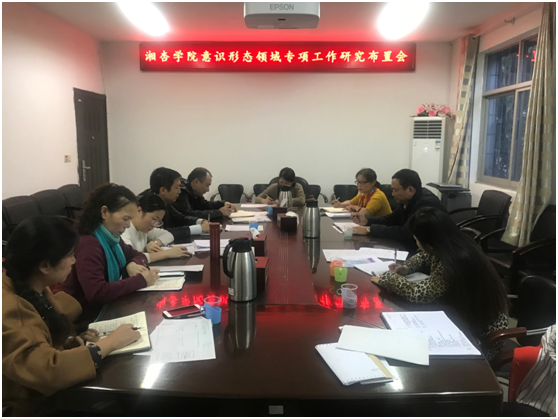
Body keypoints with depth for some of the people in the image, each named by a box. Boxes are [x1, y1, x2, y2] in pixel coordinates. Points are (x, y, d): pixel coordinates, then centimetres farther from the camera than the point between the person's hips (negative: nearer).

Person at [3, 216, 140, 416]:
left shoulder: (30, 287, -1)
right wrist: (109, 342, -25)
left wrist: (74, 340, -8)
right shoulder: (8, 310, -28)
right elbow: (48, 371, -35)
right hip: (31, 407, -7)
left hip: (52, 392, 7)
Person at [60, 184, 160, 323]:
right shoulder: (88, 244, -24)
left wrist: (133, 264, -7)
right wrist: (141, 280, -24)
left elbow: (137, 255, 16)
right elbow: (96, 294, -31)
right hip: (86, 317, -8)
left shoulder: (111, 237, 2)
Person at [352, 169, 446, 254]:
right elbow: (391, 220, 12)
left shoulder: (427, 204, -26)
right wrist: (367, 221, -4)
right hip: (415, 249, 8)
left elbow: (404, 233, -29)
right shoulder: (408, 200, 1)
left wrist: (369, 229, -22)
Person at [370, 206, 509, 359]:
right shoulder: (453, 246, -7)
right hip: (468, 317, 7)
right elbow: (425, 257, 12)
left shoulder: (455, 261, -34)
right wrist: (406, 268, -6)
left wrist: (387, 278, -22)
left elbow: (418, 293, -37)